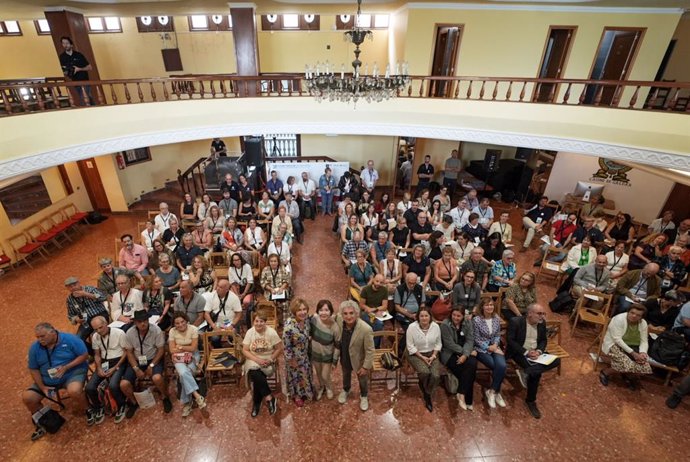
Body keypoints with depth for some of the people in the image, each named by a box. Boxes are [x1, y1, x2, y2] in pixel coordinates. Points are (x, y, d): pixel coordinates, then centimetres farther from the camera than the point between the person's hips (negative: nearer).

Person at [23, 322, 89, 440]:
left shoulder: (69, 339, -17)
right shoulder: (34, 348, -4)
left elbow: (84, 355, -13)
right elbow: (33, 369, 4)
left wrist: (66, 367, -24)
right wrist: (42, 387, -7)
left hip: (72, 373, -6)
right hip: (47, 380, 6)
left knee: (74, 391, -34)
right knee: (27, 397, -9)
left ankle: (88, 411, -3)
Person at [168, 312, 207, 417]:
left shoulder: (193, 329, -13)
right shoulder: (172, 331, -6)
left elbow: (193, 348, -13)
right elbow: (172, 350, -6)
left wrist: (180, 347, -8)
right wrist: (187, 348, -10)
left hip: (192, 356, -1)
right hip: (179, 357, 1)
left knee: (184, 375, -26)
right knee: (183, 373, -30)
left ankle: (187, 403, -10)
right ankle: (198, 398, -28)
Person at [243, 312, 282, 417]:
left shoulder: (271, 332, -10)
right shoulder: (250, 332, -5)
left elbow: (279, 349, -5)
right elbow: (245, 350, -5)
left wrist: (270, 360, -17)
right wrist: (257, 360, -18)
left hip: (267, 361, -1)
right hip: (253, 360, 2)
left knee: (256, 377, -26)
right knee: (255, 373, -30)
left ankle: (256, 403, -3)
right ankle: (269, 398, -18)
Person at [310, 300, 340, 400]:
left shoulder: (335, 327, -30)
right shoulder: (314, 318, -25)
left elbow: (337, 345, -15)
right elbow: (308, 332, -4)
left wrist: (335, 361, -6)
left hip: (327, 356, -3)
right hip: (315, 353, 3)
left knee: (325, 376, 16)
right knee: (318, 373, 26)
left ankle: (329, 388, 51)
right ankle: (321, 387, 58)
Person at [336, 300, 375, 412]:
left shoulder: (366, 329, -38)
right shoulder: (339, 321, -26)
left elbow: (370, 350, -24)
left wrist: (366, 366, -17)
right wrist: (338, 349, 5)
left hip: (359, 360, -3)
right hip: (344, 359, 4)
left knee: (363, 380, 26)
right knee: (346, 375, 33)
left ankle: (364, 396, 57)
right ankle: (345, 390, 64)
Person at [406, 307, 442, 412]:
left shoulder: (436, 326, -7)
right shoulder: (412, 327, -17)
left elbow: (438, 344, 4)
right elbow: (410, 346, -12)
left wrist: (433, 356, -10)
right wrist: (422, 357, -16)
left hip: (431, 354, 3)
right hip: (416, 354, -3)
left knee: (436, 375, -21)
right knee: (425, 372, -28)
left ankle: (427, 394, 8)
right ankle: (426, 394, 6)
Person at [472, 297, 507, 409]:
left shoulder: (497, 318, 3)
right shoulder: (476, 319, -12)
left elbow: (498, 335, 10)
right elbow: (477, 339, -9)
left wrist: (495, 345, -9)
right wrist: (488, 348, -14)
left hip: (494, 347, 4)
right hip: (481, 349, -4)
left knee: (502, 366, -24)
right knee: (498, 367, -22)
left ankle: (492, 391, -6)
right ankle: (496, 392, 1)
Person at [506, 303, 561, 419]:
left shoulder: (542, 323, 2)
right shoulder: (515, 322, -17)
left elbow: (543, 340, 9)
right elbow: (510, 340, -17)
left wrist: (539, 351, -11)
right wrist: (526, 352, -23)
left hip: (535, 352, 7)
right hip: (520, 352, -6)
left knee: (556, 360, -16)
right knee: (536, 372, -26)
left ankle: (525, 372, -14)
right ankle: (531, 401, -5)